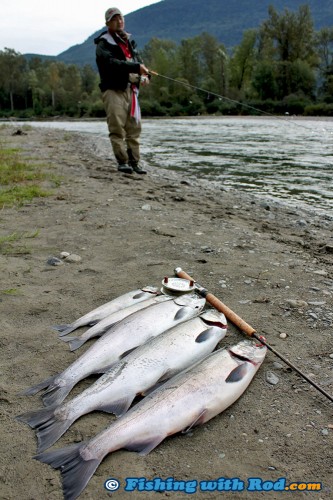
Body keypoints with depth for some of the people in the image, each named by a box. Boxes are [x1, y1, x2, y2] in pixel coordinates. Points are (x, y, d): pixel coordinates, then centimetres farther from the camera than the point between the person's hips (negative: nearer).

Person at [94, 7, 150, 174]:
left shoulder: (130, 41, 23)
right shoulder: (104, 43, -1)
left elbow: (138, 61, 21)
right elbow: (112, 63, -19)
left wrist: (144, 75, -3)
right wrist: (136, 67, -27)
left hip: (131, 89, 7)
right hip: (114, 90, -6)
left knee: (134, 128, 3)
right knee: (117, 128, -11)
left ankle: (134, 162, 6)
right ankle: (122, 162, -6)